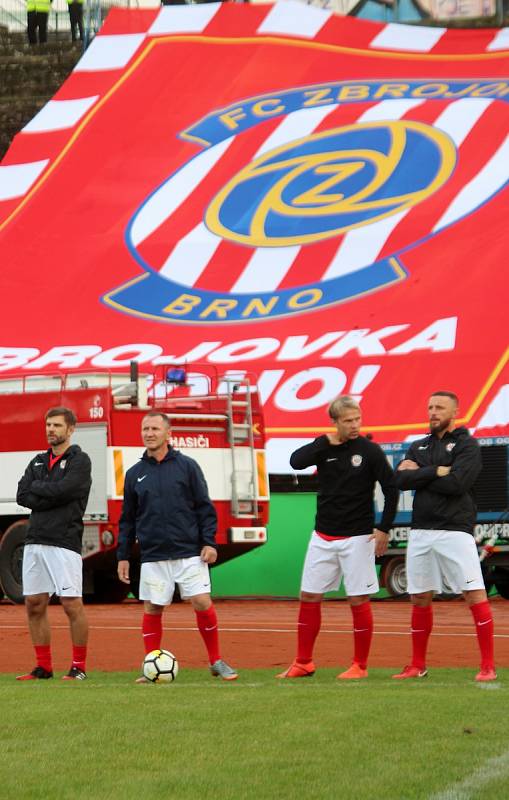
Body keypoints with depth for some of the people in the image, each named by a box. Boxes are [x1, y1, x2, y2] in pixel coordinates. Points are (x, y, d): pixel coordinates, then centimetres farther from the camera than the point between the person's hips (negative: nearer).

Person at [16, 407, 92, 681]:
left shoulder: (79, 461, -1)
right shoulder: (38, 462, 18)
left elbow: (63, 490, -17)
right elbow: (22, 495, 5)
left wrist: (37, 488, -1)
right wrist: (51, 497, -9)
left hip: (64, 542, -7)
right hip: (35, 542, 7)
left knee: (72, 605, -7)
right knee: (34, 605, 6)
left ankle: (79, 667, 0)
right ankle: (43, 666, 13)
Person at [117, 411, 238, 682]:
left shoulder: (187, 466, 3)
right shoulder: (135, 474, 9)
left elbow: (204, 507, 3)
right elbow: (127, 519, 14)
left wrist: (209, 542, -6)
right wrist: (123, 555, 10)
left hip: (189, 552, -2)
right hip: (153, 556, 2)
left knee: (202, 603, -8)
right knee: (152, 609, 0)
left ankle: (216, 661, 6)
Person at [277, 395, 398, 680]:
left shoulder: (370, 451, -5)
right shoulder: (324, 447, 3)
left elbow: (391, 490, -3)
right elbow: (296, 462, -14)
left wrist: (384, 529, -8)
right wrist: (326, 442, -17)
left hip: (357, 538, -4)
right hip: (323, 536, 4)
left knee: (359, 600, -2)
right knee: (309, 597, 5)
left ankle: (360, 665, 7)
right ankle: (304, 663, 13)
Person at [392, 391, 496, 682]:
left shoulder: (466, 445, -1)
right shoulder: (418, 447, 16)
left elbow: (456, 484, -16)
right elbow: (401, 480, 0)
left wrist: (419, 473, -5)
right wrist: (436, 471, -11)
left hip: (455, 531, -6)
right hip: (421, 531, 6)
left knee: (475, 594, -12)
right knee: (420, 598, 10)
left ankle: (488, 666, -11)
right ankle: (418, 666, 20)